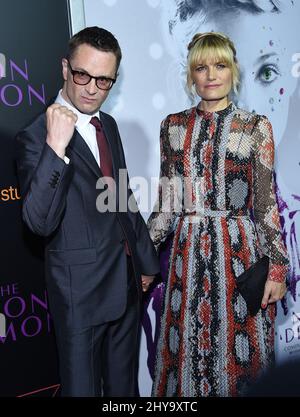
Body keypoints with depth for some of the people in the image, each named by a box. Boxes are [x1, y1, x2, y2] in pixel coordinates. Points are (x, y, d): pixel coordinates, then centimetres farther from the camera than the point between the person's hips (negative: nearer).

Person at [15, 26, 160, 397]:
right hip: (81, 290, -6)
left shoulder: (108, 125, 7)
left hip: (127, 282, 7)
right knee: (83, 385, 13)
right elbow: (40, 222, -27)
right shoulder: (36, 137, -16)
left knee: (124, 383, 23)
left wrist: (145, 258, 19)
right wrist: (55, 148, -35)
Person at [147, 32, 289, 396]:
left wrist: (277, 265, -4)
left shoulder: (256, 127, 0)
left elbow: (266, 202, -1)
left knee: (237, 350, 10)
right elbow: (166, 201, 8)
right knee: (186, 348, 12)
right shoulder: (174, 126, 6)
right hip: (188, 251, 2)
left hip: (239, 249, -2)